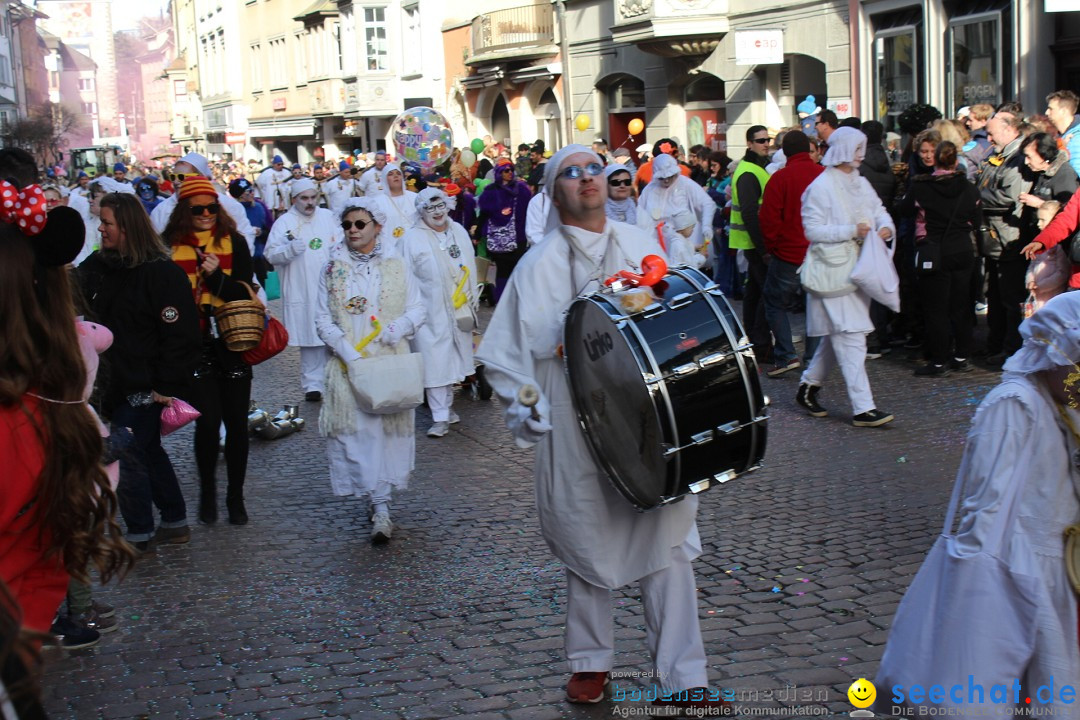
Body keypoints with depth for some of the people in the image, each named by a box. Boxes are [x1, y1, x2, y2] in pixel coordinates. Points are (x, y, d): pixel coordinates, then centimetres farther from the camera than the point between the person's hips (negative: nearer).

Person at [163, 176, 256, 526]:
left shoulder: (235, 242, 2)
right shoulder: (172, 247, -1)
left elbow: (245, 292, -2)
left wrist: (217, 276, -19)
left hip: (232, 342, 2)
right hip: (195, 346, -1)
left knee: (236, 421, 5)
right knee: (208, 420, -6)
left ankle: (235, 496, 19)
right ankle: (207, 492, 16)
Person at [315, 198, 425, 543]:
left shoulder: (396, 264, 5)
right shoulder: (333, 269, 5)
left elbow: (417, 307, 6)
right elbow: (323, 317, 1)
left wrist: (398, 328, -15)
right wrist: (348, 352, -12)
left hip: (391, 359, 1)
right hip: (349, 364, 0)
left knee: (390, 426, 2)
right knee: (358, 429, -6)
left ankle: (380, 498, 15)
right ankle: (380, 506, -3)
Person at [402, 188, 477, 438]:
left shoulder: (459, 232, 9)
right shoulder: (412, 238, -4)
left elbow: (470, 267, 15)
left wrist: (471, 300, 11)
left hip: (459, 309, 5)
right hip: (430, 312, -5)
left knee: (453, 358, 13)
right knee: (434, 363, -6)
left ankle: (447, 406, 28)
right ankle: (440, 417, -2)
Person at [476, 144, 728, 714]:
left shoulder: (642, 247, 7)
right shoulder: (541, 264, -2)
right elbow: (505, 351, 1)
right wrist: (526, 412, -5)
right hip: (578, 428, -2)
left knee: (667, 541, 3)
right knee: (588, 546, 10)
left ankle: (684, 675, 13)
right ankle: (591, 662, 30)